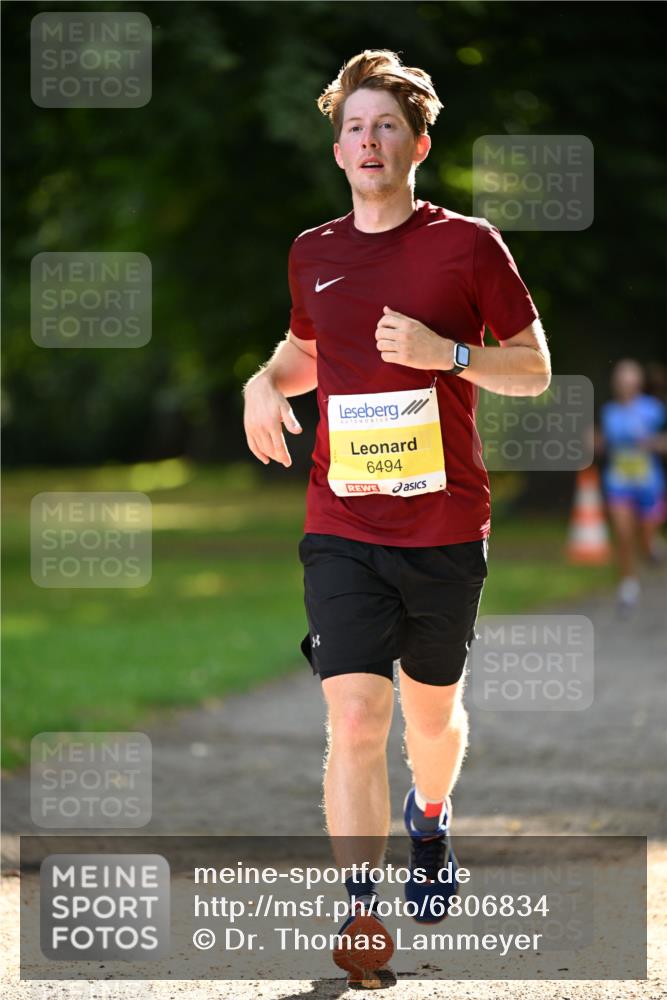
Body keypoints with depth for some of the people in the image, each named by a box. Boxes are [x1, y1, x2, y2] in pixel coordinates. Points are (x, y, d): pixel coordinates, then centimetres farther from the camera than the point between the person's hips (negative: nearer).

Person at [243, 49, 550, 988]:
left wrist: (445, 353, -15)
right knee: (354, 716, -13)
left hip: (445, 526, -1)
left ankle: (430, 820, 48)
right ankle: (359, 911, -12)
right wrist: (266, 382, 4)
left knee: (433, 711, 16)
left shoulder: (467, 244, -3)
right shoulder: (313, 255, 8)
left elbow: (536, 368, 1)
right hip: (341, 526, 1)